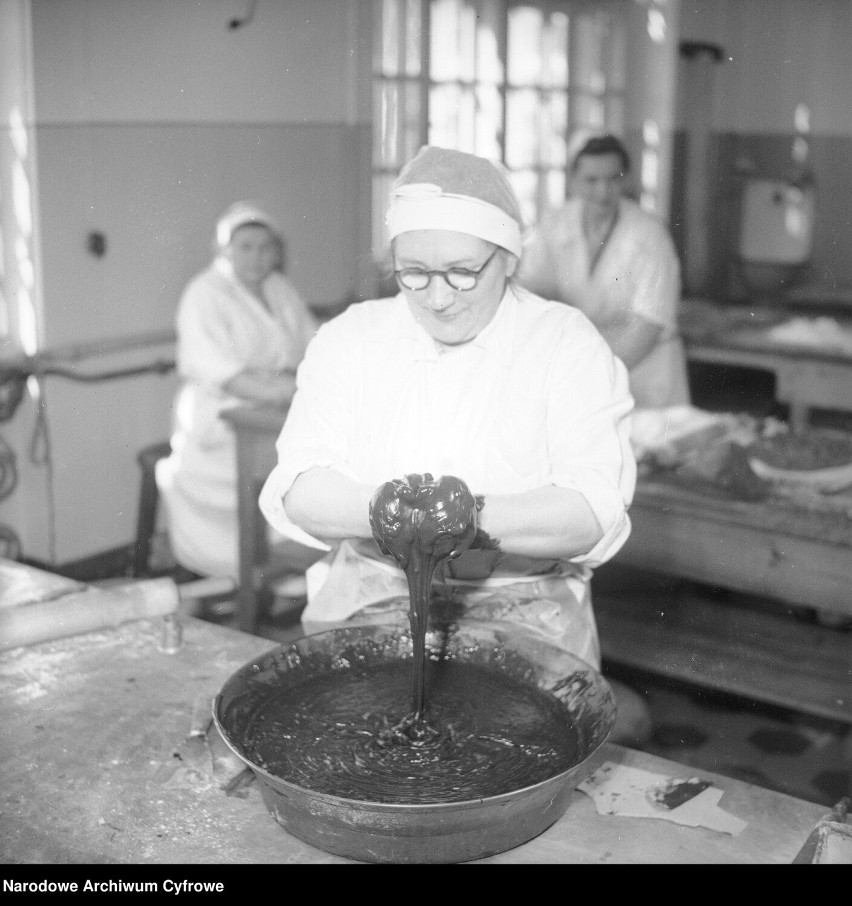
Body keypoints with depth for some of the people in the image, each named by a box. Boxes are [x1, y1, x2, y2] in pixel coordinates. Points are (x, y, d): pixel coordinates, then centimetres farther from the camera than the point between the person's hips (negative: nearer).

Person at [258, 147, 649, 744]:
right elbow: (297, 491, -5)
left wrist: (474, 517, -30)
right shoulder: (349, 338, 6)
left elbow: (596, 512, -13)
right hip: (369, 594, 2)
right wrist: (380, 509, -27)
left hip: (522, 603, -1)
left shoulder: (568, 344, -2)